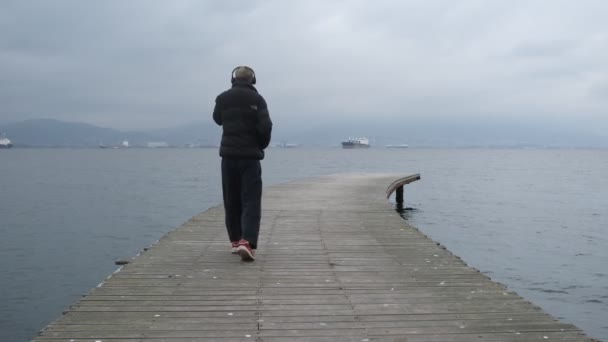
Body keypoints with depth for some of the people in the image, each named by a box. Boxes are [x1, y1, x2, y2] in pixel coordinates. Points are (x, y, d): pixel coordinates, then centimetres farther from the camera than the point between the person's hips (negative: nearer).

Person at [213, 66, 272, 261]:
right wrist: (261, 146, 6)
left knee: (231, 201, 14)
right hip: (251, 156, -3)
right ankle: (247, 242, -19)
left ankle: (235, 240, 21)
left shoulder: (223, 98, 2)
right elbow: (265, 127, -11)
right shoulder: (257, 99, -5)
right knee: (251, 201, -4)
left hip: (229, 155, 3)